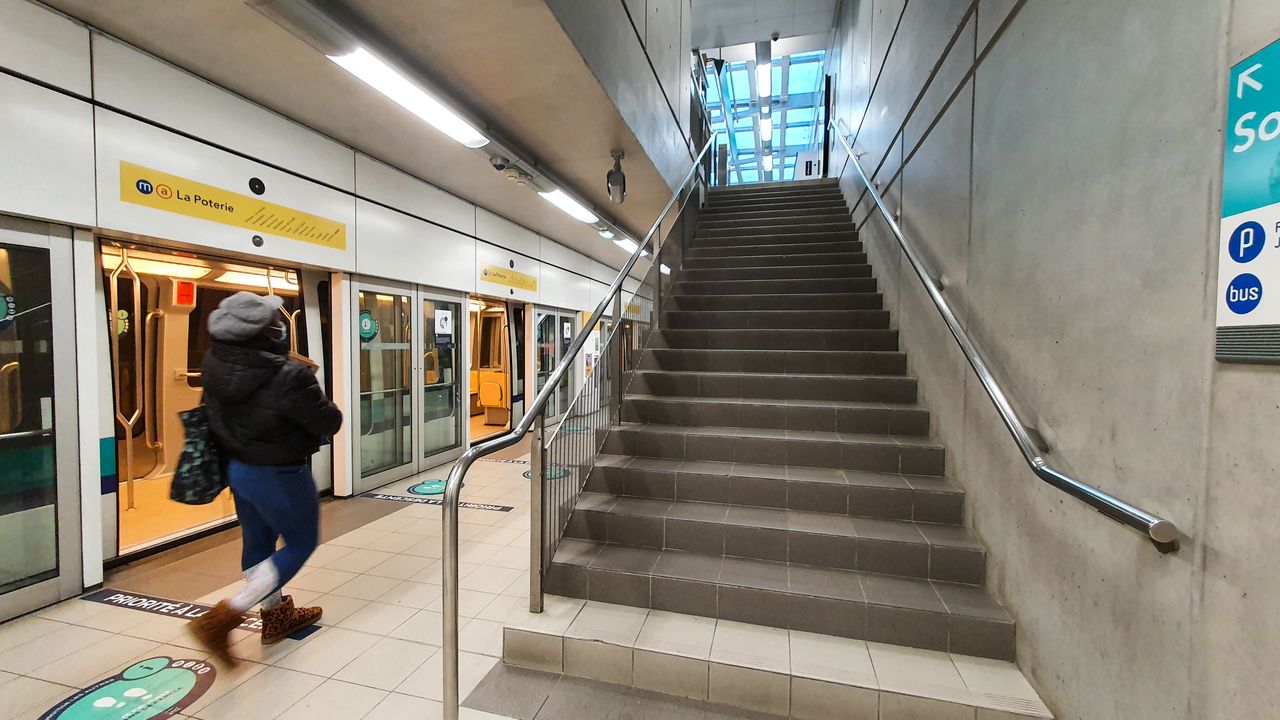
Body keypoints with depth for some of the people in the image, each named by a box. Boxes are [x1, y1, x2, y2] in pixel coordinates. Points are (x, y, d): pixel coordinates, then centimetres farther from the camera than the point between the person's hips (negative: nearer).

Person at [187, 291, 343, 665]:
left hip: (236, 465, 8)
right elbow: (329, 424, -20)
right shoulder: (289, 377, -32)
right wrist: (305, 383, -3)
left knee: (257, 541, 21)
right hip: (279, 474, -8)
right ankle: (219, 620, 11)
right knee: (300, 544, 14)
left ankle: (276, 617, 40)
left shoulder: (214, 363, -9)